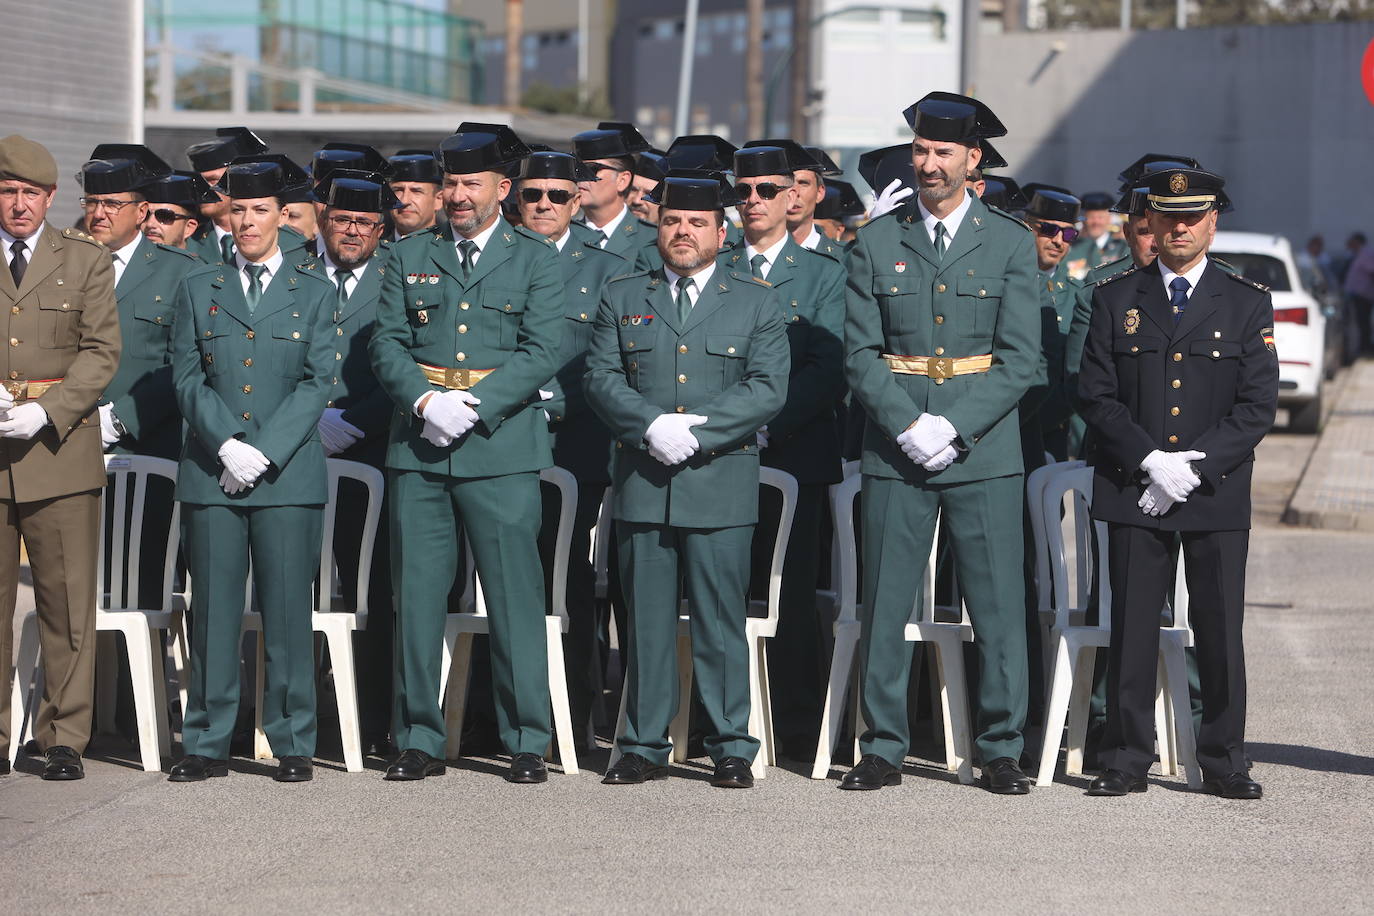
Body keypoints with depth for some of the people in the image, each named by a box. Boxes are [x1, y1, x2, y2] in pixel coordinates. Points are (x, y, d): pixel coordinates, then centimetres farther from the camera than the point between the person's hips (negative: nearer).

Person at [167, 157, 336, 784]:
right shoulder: (197, 290, 14)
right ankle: (207, 746, 7)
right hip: (210, 473, 1)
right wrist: (227, 445, -10)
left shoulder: (313, 293, 10)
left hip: (287, 474, -1)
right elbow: (187, 378, 5)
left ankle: (293, 746, 5)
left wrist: (264, 452, -11)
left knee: (288, 612, -2)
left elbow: (317, 383, 1)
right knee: (213, 611, 2)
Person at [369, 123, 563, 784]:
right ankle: (418, 740, 10)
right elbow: (387, 345, 7)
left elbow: (540, 354, -3)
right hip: (418, 449, 3)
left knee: (514, 595, -3)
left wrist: (472, 406, -14)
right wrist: (426, 401, -11)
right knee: (417, 595, 3)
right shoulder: (410, 258, 15)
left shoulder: (536, 259, 7)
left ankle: (526, 743, 4)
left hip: (501, 449, -3)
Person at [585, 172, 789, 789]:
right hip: (642, 483, 2)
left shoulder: (757, 304, 9)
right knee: (647, 620, 4)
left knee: (721, 619, 0)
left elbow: (768, 389, -1)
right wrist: (652, 427, -13)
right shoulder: (622, 298, 13)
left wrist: (697, 429, -13)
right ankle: (644, 747, 10)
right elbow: (601, 377, 4)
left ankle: (731, 748, 7)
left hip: (721, 485, -1)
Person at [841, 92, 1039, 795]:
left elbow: (1019, 359, -2)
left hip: (984, 451, -1)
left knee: (997, 607, 0)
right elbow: (860, 354, 2)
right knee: (884, 605, 2)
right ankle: (883, 749, 11)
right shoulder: (875, 244, 7)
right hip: (894, 449, 1)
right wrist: (909, 426, -12)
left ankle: (1001, 750, 8)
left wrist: (954, 427, -13)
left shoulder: (1010, 243, 4)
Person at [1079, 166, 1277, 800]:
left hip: (1218, 493, 0)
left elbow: (1258, 405, 0)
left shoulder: (1248, 305, 6)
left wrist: (1195, 466, -11)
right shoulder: (1115, 300, 8)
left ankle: (1224, 762, 10)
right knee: (1132, 626, 1)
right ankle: (1126, 761, 9)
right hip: (1132, 491, 0)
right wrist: (1150, 460, -11)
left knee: (1219, 629, 1)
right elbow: (1097, 395, 2)